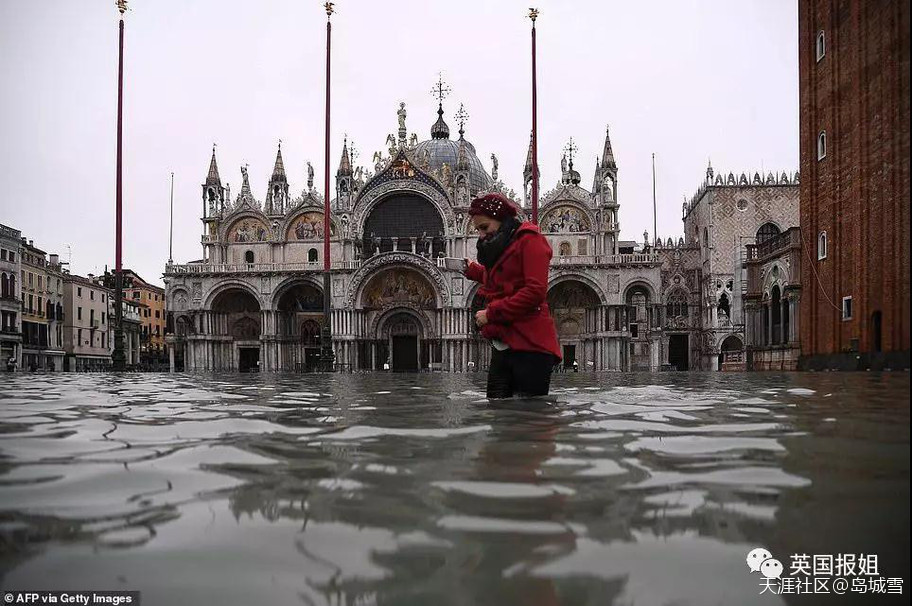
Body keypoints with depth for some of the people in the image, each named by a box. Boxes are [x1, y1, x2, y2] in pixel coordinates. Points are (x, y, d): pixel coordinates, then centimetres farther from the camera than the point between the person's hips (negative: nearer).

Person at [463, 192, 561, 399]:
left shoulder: (529, 240, -4)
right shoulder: (500, 248, 24)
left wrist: (491, 313, -13)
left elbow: (535, 291, -16)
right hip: (502, 346, 8)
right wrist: (476, 271, 24)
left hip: (529, 346, -8)